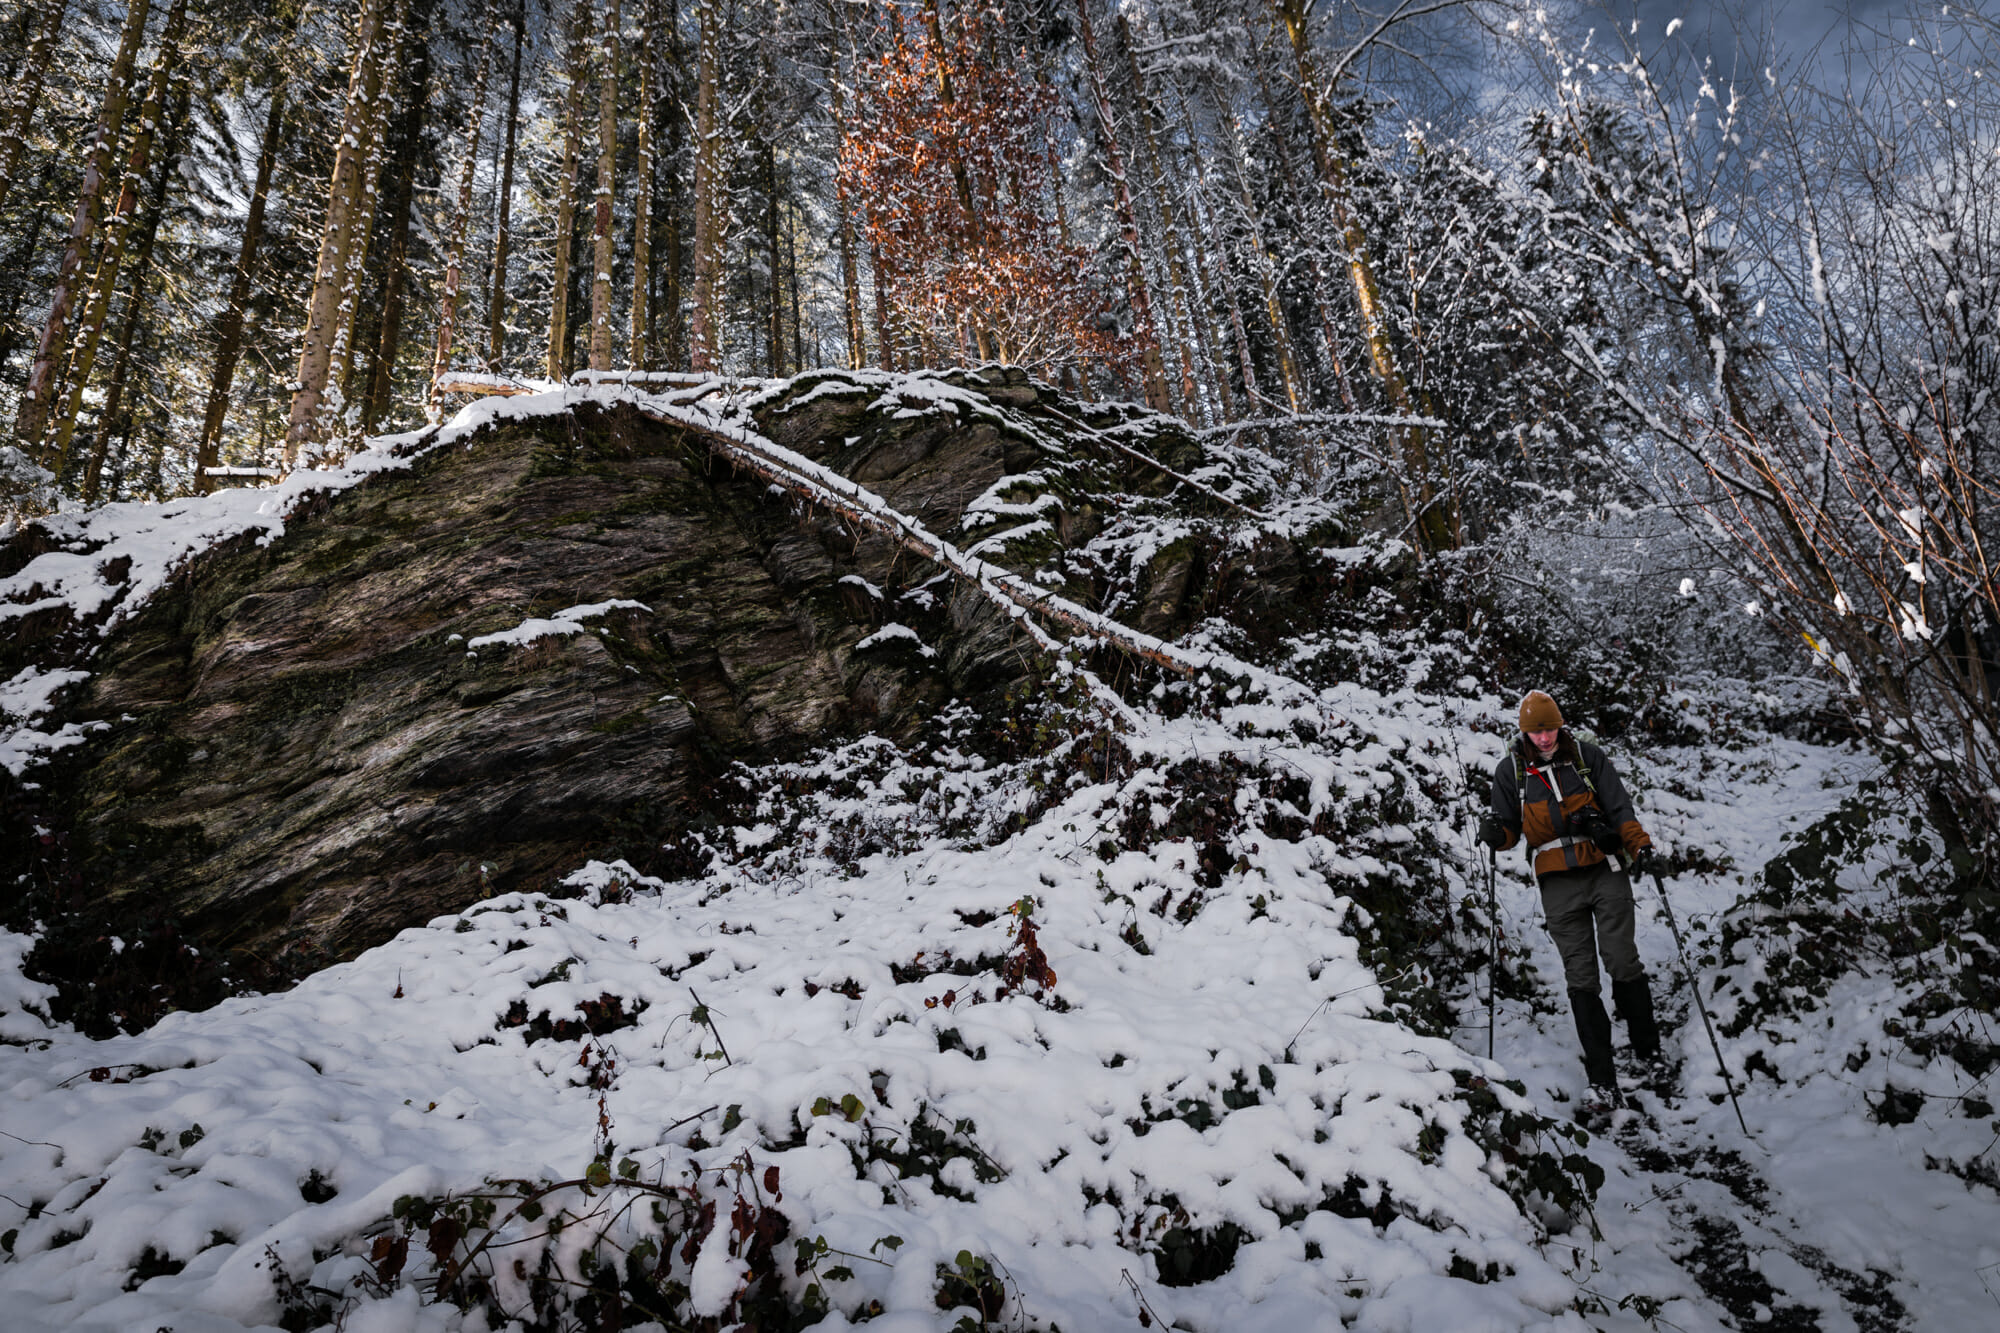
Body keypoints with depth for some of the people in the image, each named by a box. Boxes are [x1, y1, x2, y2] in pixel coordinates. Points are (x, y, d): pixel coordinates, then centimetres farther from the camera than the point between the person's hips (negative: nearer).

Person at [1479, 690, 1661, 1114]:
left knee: (1623, 963, -2)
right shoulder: (1510, 771, 5)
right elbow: (1509, 825, 10)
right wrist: (1496, 834, -13)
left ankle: (1648, 1047, 24)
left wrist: (1638, 843, -12)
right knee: (1580, 979, -1)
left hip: (1605, 871, 0)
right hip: (1558, 884, 0)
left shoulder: (1586, 757, 4)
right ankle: (1602, 1081, 3)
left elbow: (1619, 806, 4)